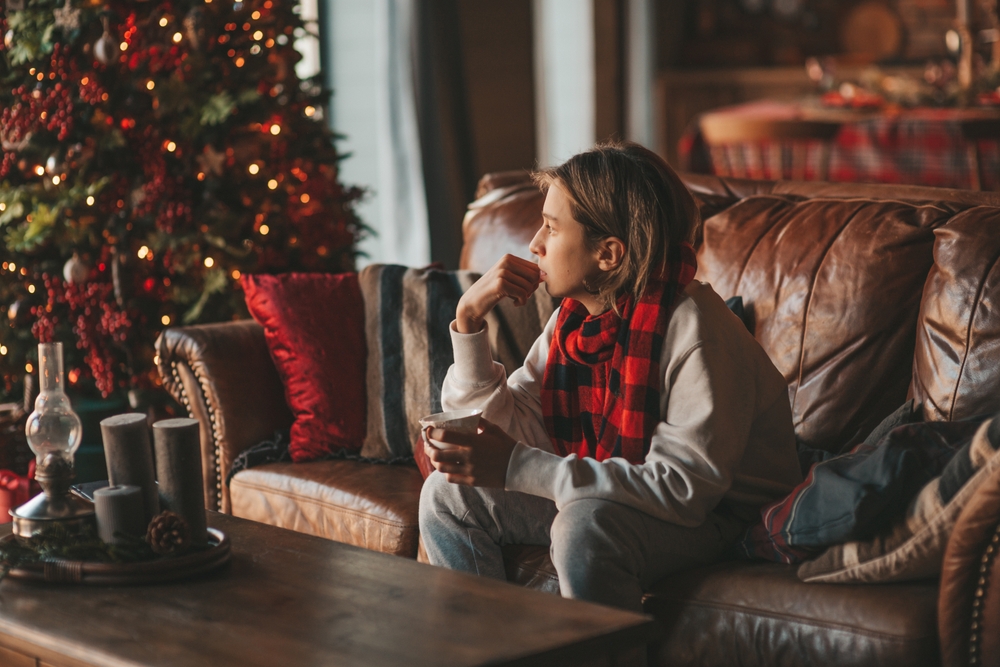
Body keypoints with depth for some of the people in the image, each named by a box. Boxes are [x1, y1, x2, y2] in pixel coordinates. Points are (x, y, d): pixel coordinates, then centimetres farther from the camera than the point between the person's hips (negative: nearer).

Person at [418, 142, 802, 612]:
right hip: (597, 496, 8)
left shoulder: (691, 329, -25)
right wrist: (469, 319, -12)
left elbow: (685, 484, -30)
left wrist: (517, 468, -31)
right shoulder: (576, 317, -1)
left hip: (718, 512, -8)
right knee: (449, 494, 0)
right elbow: (510, 436, -2)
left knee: (586, 525, -36)